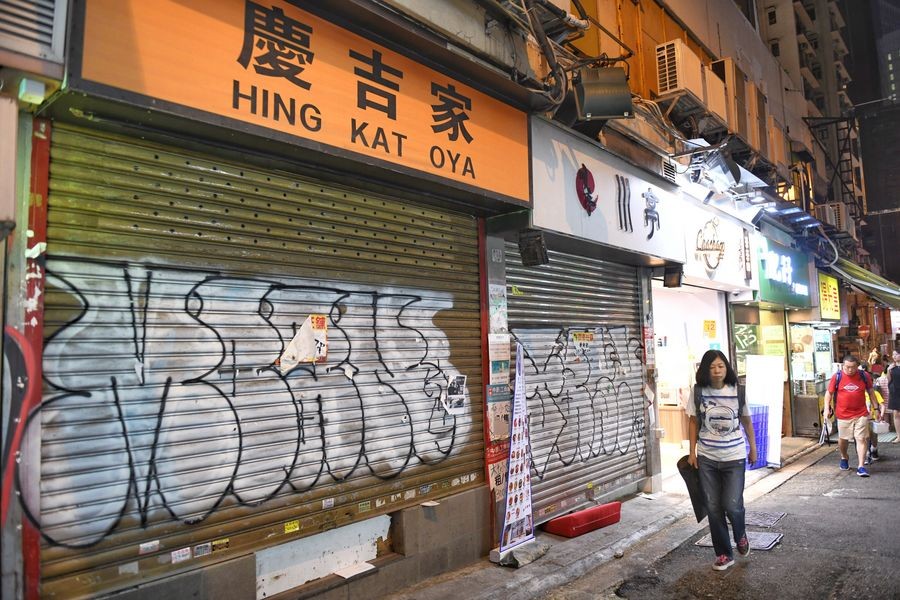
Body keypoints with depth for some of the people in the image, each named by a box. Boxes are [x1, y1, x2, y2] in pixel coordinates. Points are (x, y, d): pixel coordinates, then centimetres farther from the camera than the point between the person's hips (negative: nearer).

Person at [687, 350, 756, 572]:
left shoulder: (737, 391, -7)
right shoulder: (698, 392, -6)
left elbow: (747, 422, 6)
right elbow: (693, 422, 3)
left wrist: (753, 449, 12)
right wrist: (692, 452, 2)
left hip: (734, 457, -1)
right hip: (706, 458, 1)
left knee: (732, 505, -4)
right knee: (713, 508, 6)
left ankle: (741, 536, 31)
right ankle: (724, 554, 23)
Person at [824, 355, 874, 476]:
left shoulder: (864, 376, -2)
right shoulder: (837, 377, -6)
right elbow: (829, 393, 1)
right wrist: (827, 408, -7)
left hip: (861, 414, 0)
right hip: (843, 415, 0)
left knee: (861, 439, -4)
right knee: (843, 439, 13)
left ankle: (861, 466, -1)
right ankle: (844, 458, 39)